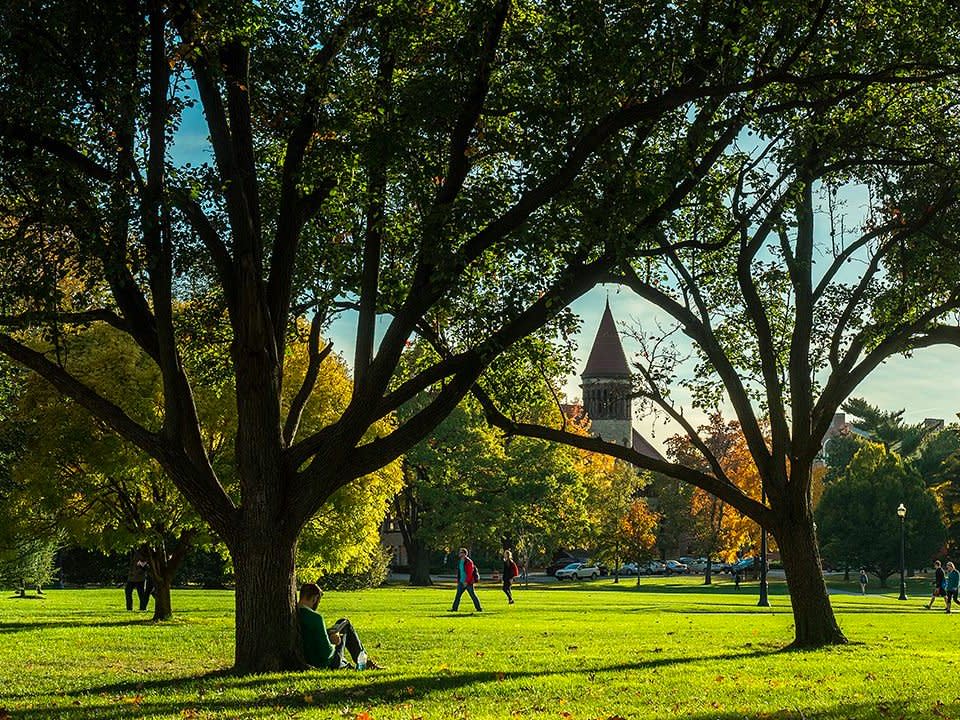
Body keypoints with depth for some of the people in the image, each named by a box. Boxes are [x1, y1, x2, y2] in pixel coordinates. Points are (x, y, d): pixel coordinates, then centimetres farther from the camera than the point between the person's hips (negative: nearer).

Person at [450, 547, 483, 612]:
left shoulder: (469, 562, -13)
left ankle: (479, 609, 4)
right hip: (461, 582, 8)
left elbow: (470, 573, -18)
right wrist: (458, 581, 16)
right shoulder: (459, 562, 13)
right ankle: (454, 608, 4)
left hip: (468, 582, -8)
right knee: (458, 595, 2)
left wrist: (466, 582, -22)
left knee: (473, 595, -2)